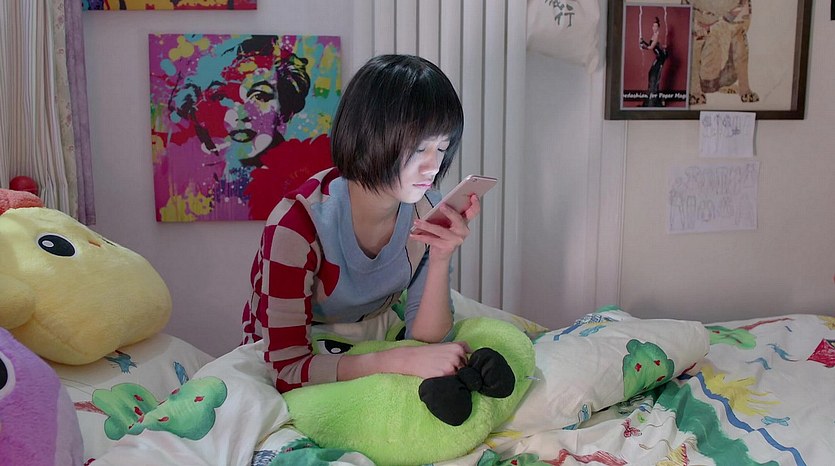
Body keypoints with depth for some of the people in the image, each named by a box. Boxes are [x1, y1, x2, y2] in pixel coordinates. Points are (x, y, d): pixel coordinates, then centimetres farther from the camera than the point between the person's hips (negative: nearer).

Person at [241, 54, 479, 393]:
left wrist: (441, 260, -29)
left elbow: (427, 342, -12)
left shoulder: (428, 212, -13)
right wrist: (402, 361, -39)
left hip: (368, 354, 4)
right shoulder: (296, 224, -29)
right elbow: (287, 369, -29)